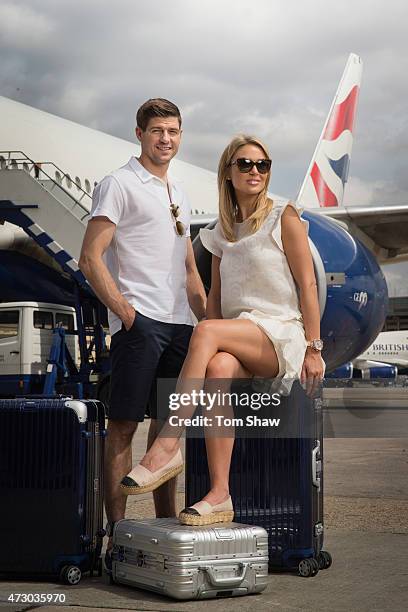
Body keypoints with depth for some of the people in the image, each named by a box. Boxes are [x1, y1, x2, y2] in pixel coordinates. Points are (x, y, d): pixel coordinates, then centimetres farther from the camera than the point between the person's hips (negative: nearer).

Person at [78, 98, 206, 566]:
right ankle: (116, 536, -3)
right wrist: (125, 312, -14)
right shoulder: (119, 184, 0)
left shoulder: (178, 193, 22)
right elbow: (90, 259, -9)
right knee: (123, 425, -6)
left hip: (179, 323, 7)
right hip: (139, 321, -7)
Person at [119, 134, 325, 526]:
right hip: (236, 335, 4)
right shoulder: (222, 232, 19)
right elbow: (215, 296, 17)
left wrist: (313, 349, -9)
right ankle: (219, 496, -36)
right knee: (217, 370, -33)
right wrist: (207, 349, 0)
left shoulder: (284, 217, 4)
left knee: (205, 331, -33)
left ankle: (167, 446, -38)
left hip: (281, 334, -4)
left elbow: (307, 285, -1)